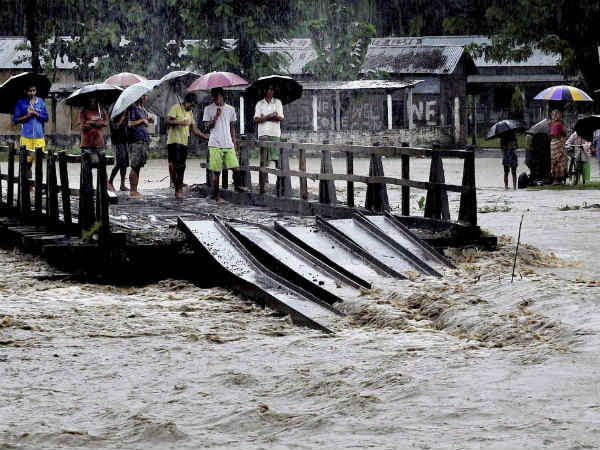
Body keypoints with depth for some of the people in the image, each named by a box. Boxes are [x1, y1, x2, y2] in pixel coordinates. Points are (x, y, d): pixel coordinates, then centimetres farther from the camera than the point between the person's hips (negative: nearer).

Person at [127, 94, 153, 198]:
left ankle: (134, 190, 12)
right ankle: (133, 191, -6)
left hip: (144, 140, 9)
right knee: (134, 166, -8)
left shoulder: (142, 108, 19)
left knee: (138, 166, 9)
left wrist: (148, 121, 11)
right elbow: (129, 123, -17)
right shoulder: (132, 107, -8)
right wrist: (142, 120, -11)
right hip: (136, 141, -9)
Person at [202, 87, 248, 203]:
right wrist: (216, 116, -15)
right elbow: (207, 126, -3)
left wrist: (234, 142, 13)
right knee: (216, 171, -1)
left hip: (228, 145, 3)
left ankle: (238, 185, 17)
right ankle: (216, 196, 5)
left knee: (236, 167, -7)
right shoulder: (208, 109, 3)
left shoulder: (230, 109, 11)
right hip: (215, 145, -3)